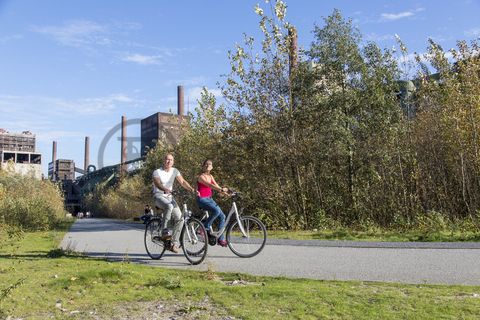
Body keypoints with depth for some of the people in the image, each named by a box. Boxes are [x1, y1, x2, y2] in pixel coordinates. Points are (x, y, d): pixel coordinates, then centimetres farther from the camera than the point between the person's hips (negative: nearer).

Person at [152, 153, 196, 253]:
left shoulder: (174, 171, 7)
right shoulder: (157, 172, -5)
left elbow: (182, 181, -4)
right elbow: (157, 183, -23)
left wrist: (191, 189, -23)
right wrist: (165, 189, -44)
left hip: (169, 197, 5)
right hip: (159, 196, -5)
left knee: (180, 218, -12)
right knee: (169, 206, -38)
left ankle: (174, 244, -4)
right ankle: (164, 230, -22)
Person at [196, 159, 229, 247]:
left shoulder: (210, 176, 11)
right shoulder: (201, 177, -13)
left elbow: (216, 186, 2)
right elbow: (210, 185, -29)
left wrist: (226, 193, -14)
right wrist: (222, 189, -42)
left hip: (209, 199, 8)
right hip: (202, 199, -8)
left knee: (222, 216, 0)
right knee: (216, 210, -31)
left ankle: (221, 239, 7)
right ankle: (205, 227, -12)